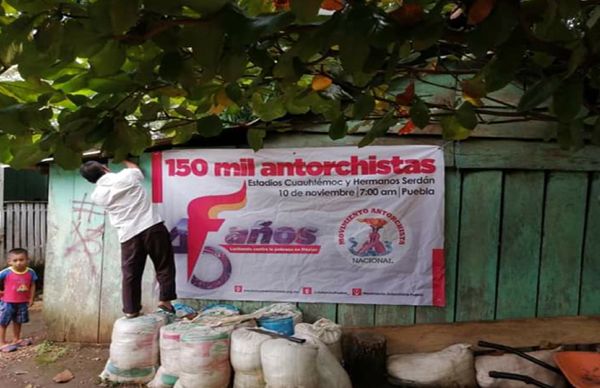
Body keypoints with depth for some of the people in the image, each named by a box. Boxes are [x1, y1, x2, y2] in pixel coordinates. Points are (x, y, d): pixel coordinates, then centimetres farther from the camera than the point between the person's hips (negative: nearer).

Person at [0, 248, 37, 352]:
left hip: (23, 302, 4)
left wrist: (31, 299, 1)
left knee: (18, 321, 18)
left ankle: (16, 340, 33)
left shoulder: (30, 272, -7)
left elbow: (32, 285, 2)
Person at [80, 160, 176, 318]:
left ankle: (131, 310, 19)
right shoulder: (126, 176, 0)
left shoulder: (97, 195, 5)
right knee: (164, 265, 10)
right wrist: (124, 160, 40)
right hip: (152, 227, -2)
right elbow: (136, 169, 24)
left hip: (128, 235, 2)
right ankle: (164, 299, 7)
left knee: (130, 274, 12)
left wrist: (107, 171, 37)